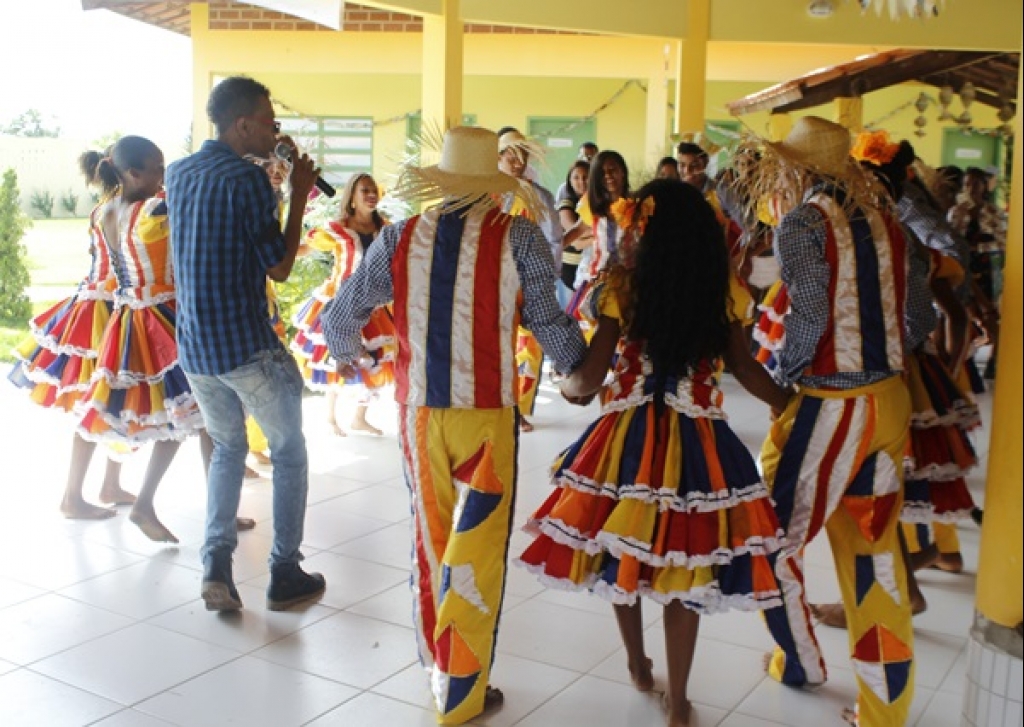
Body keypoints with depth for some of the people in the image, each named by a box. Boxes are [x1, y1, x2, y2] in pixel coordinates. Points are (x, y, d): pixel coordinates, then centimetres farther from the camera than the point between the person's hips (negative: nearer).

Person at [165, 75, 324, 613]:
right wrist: (299, 195, -4)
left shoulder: (177, 173, 9)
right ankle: (285, 574, 14)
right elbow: (279, 268, -10)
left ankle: (216, 566, 11)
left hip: (193, 347, 7)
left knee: (227, 446, 22)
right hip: (248, 346, -7)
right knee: (289, 452, 11)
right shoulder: (247, 179, -14)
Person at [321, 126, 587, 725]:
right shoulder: (519, 238, -8)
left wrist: (349, 355, 25)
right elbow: (550, 322, -9)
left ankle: (435, 656, 40)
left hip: (418, 413, 3)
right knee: (476, 550, 7)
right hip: (487, 417, -3)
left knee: (431, 537, 21)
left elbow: (341, 316, 3)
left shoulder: (400, 239, -1)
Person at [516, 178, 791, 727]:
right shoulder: (723, 290, -3)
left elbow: (590, 378, -10)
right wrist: (790, 402, 17)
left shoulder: (620, 285, -9)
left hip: (630, 438, -1)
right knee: (684, 570, 10)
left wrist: (568, 388, 13)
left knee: (620, 552, 20)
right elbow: (744, 367, 0)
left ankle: (638, 666, 38)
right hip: (698, 442, 1)